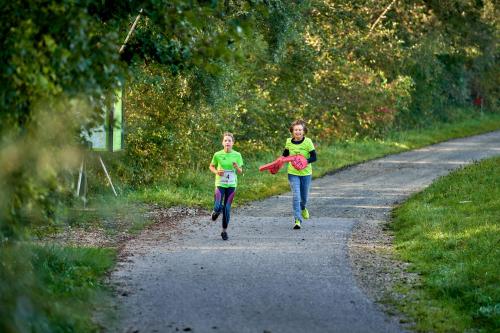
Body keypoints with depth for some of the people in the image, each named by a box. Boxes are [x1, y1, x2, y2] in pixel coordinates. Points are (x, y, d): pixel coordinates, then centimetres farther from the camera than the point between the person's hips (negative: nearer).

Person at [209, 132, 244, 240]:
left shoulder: (237, 155, -3)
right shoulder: (218, 155, -5)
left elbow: (240, 172, 4)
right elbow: (211, 166, 10)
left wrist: (237, 167, -18)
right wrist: (216, 172, -10)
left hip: (231, 185, 1)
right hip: (220, 184, -1)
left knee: (227, 208, 3)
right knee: (218, 207, -14)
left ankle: (224, 231, 17)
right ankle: (215, 211, 24)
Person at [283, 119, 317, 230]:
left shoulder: (307, 142, -10)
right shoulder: (289, 142, -1)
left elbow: (314, 157, -10)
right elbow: (285, 155, 17)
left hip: (305, 172, -1)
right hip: (293, 173, 1)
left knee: (304, 196, 13)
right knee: (296, 196, -14)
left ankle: (303, 208, 49)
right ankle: (297, 220, -14)